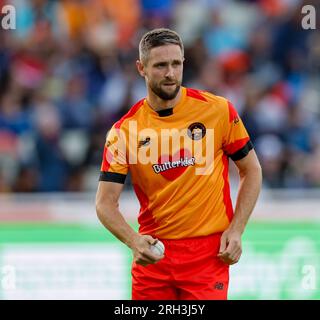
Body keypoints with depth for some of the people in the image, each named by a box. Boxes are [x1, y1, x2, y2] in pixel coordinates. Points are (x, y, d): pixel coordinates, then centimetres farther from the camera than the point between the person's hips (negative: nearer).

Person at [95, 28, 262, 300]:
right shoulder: (124, 131, -2)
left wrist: (236, 231, -4)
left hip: (209, 253, -1)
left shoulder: (218, 110, -3)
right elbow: (105, 203, -4)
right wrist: (133, 240, -23)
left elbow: (251, 170, 7)